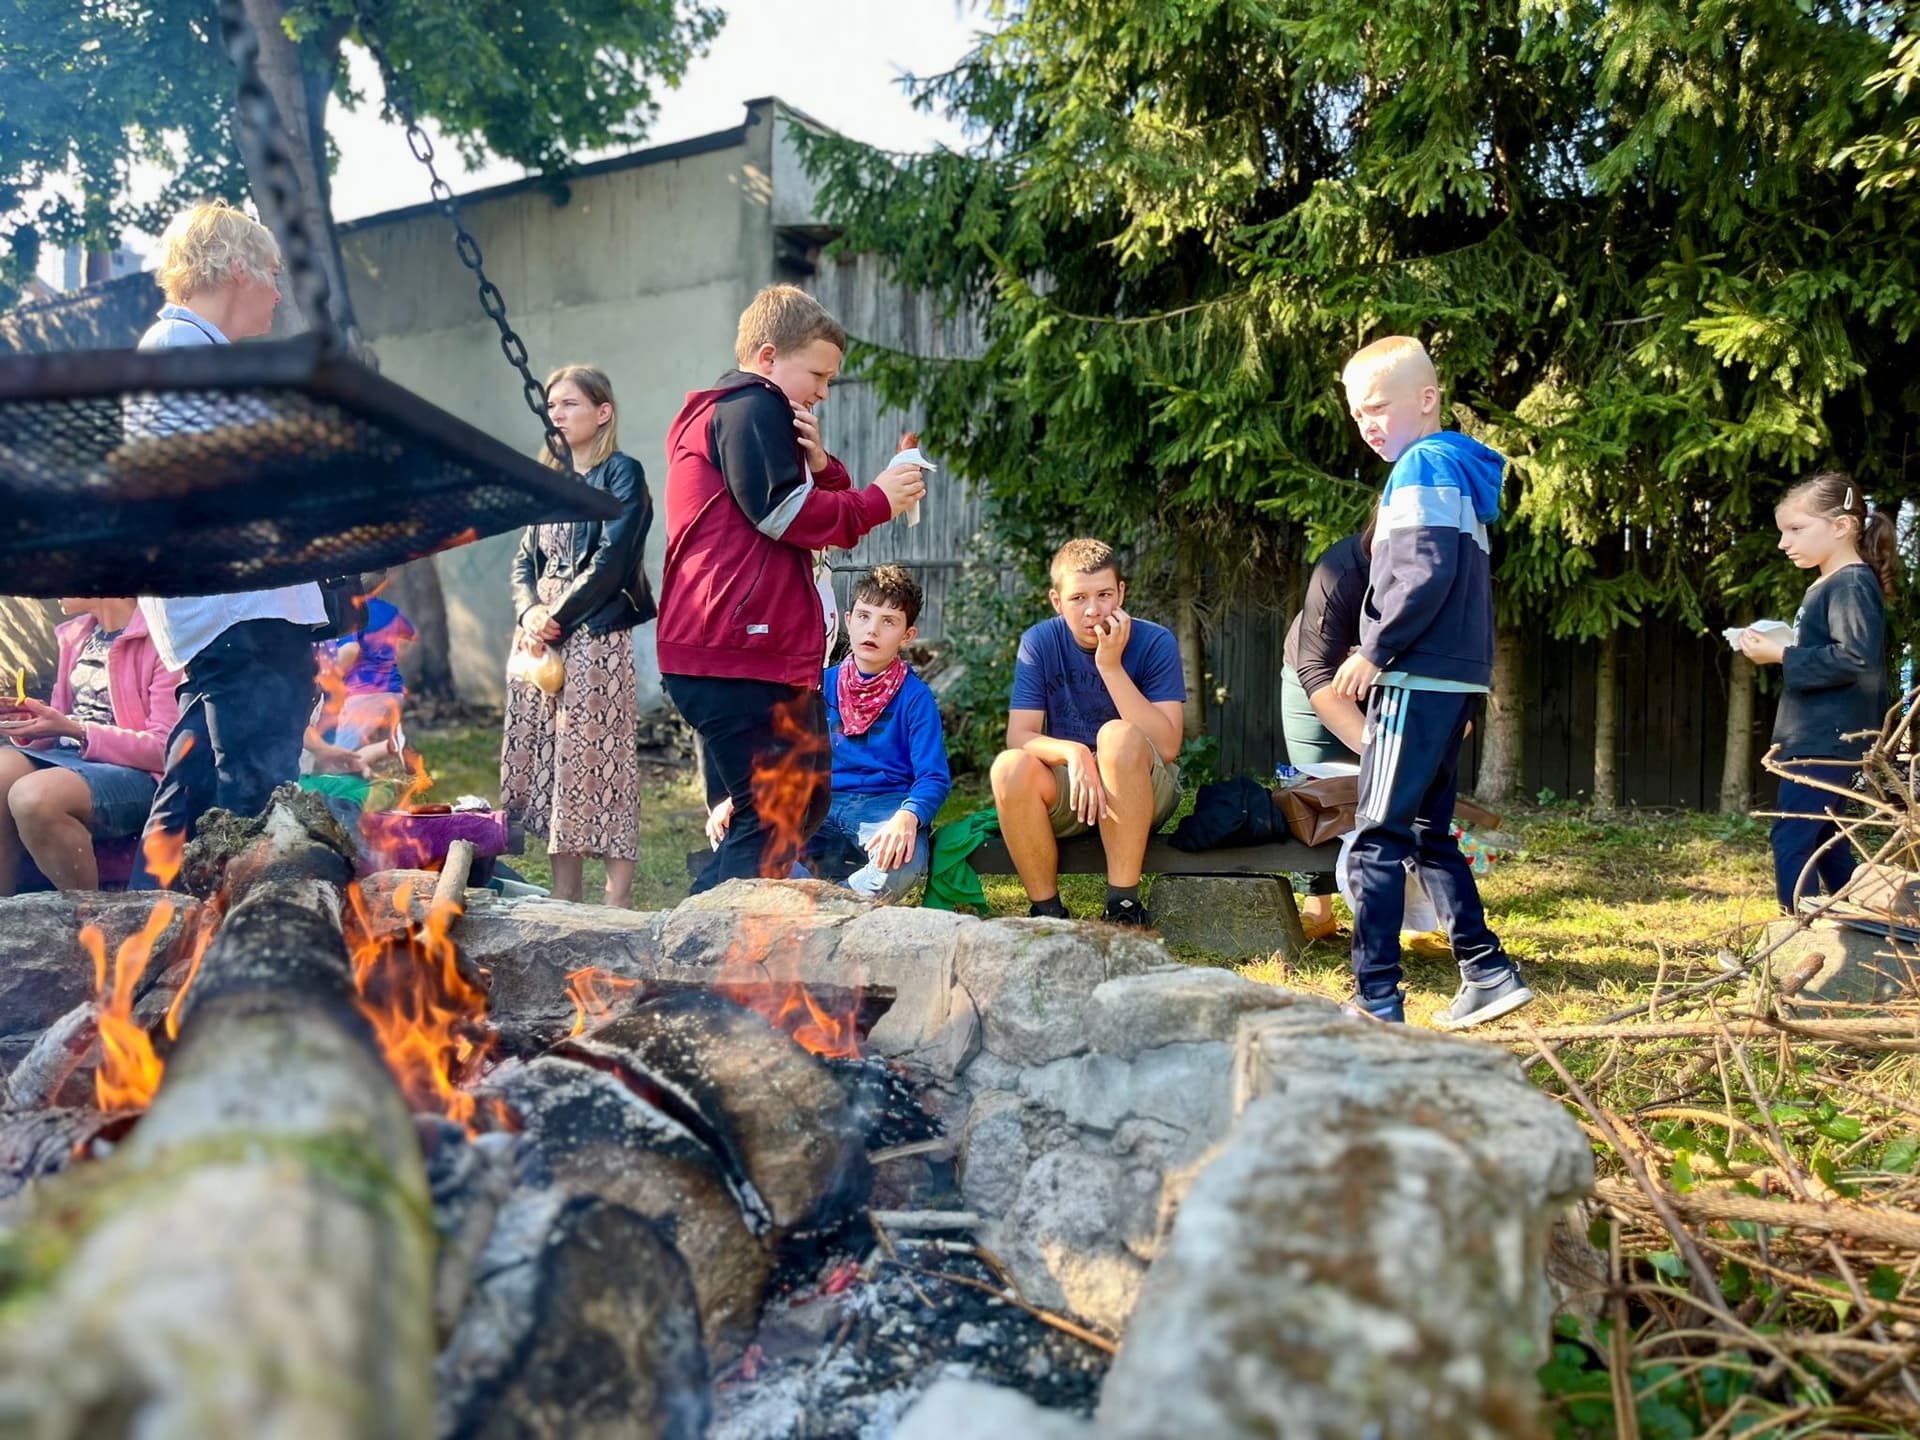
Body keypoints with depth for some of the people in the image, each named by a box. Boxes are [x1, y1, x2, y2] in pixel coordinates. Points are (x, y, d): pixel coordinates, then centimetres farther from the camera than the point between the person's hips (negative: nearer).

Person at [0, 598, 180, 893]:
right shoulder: (75, 635, 17)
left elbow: (165, 749, -13)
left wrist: (73, 730, -19)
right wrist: (28, 723, 0)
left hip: (136, 771, -7)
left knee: (34, 796, -33)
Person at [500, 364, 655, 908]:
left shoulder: (621, 472, -3)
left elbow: (611, 560, -13)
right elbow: (525, 561, 14)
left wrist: (558, 618, -13)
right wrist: (530, 612, -6)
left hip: (595, 638, -7)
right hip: (540, 637, 7)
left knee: (598, 765, -9)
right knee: (549, 766, 7)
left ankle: (618, 904, -4)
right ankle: (564, 901, 14)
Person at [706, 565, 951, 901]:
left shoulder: (915, 697, 0)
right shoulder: (822, 686, 12)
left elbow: (934, 777, -8)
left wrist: (907, 817, -31)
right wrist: (735, 800, -2)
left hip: (884, 809, -3)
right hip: (822, 809, 4)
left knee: (901, 862, -39)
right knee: (732, 834, -21)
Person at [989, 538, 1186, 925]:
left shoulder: (1155, 642, -11)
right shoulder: (1039, 642, -6)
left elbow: (1166, 747, -21)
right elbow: (1019, 736, -12)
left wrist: (1111, 667, -26)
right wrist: (1073, 752, -33)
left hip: (1143, 794, -2)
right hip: (1066, 793, 2)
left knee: (1118, 735, -34)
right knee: (1010, 767, -29)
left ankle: (1123, 904, -26)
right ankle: (1047, 910, -14)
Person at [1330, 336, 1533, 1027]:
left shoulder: (1423, 466, -9)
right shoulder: (1457, 471, 21)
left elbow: (1427, 575, -20)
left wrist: (1375, 650, -13)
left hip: (1417, 680, -10)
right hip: (1453, 680, 10)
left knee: (1377, 839, -9)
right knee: (1429, 834, 16)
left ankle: (1377, 1002, -7)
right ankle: (1487, 971, 19)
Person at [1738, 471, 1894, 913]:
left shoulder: (1852, 585, -14)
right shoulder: (1827, 586, 16)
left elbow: (1855, 658, -26)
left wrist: (1781, 655, -19)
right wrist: (1781, 650, 6)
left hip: (1828, 742, -11)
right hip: (1817, 739, 11)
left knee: (1791, 840, -9)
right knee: (1823, 841, 17)